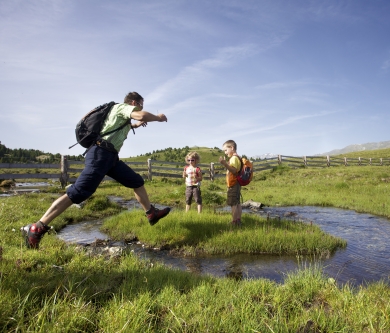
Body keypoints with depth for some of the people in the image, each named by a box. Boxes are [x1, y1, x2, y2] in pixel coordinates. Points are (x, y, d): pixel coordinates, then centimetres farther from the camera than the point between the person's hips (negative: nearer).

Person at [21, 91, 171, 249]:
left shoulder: (123, 116, 27)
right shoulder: (122, 107, 2)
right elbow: (142, 115, -19)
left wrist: (135, 125, 40)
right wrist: (158, 117, -1)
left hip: (111, 156, 10)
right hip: (101, 153, -10)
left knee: (137, 181, 14)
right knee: (78, 192, -18)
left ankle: (152, 213, 25)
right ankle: (36, 229, -16)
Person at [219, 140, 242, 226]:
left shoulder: (234, 158, -15)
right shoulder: (235, 158, 17)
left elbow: (234, 170, -30)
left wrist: (225, 163, -38)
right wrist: (225, 164, 19)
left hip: (233, 185, -11)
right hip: (236, 184, 11)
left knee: (233, 204, -8)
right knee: (237, 204, 14)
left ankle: (234, 223, -4)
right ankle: (238, 221, 22)